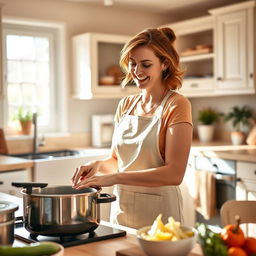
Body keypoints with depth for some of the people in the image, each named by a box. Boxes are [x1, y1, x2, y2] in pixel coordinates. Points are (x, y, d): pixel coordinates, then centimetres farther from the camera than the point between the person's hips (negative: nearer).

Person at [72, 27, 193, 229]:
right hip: (121, 210, 5)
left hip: (158, 214, -5)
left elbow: (174, 174, -20)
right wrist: (99, 165, -9)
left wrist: (115, 178, -25)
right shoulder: (125, 105, 6)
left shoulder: (177, 105, -12)